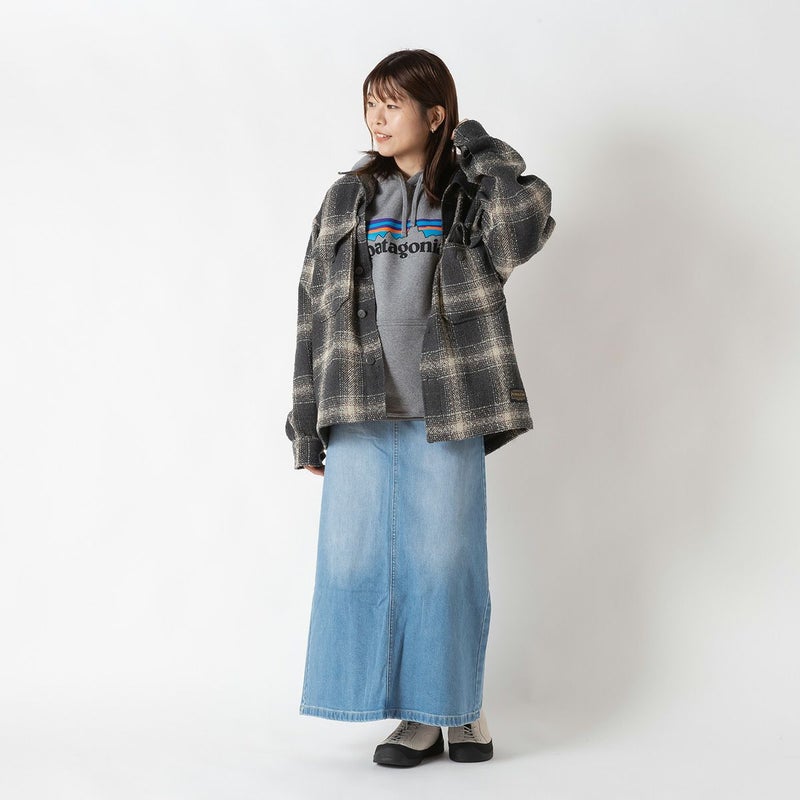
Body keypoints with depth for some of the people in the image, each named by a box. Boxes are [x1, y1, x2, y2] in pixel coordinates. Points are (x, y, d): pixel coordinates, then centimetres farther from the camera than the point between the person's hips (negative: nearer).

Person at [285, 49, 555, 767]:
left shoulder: (471, 197, 3)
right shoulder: (348, 200, 10)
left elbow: (526, 224, -22)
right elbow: (315, 312, 9)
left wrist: (478, 148, -7)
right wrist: (309, 427, 6)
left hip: (445, 415, -2)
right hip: (361, 414, 3)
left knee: (445, 562, 2)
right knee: (361, 561, 3)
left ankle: (463, 707, 20)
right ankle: (416, 715, 16)